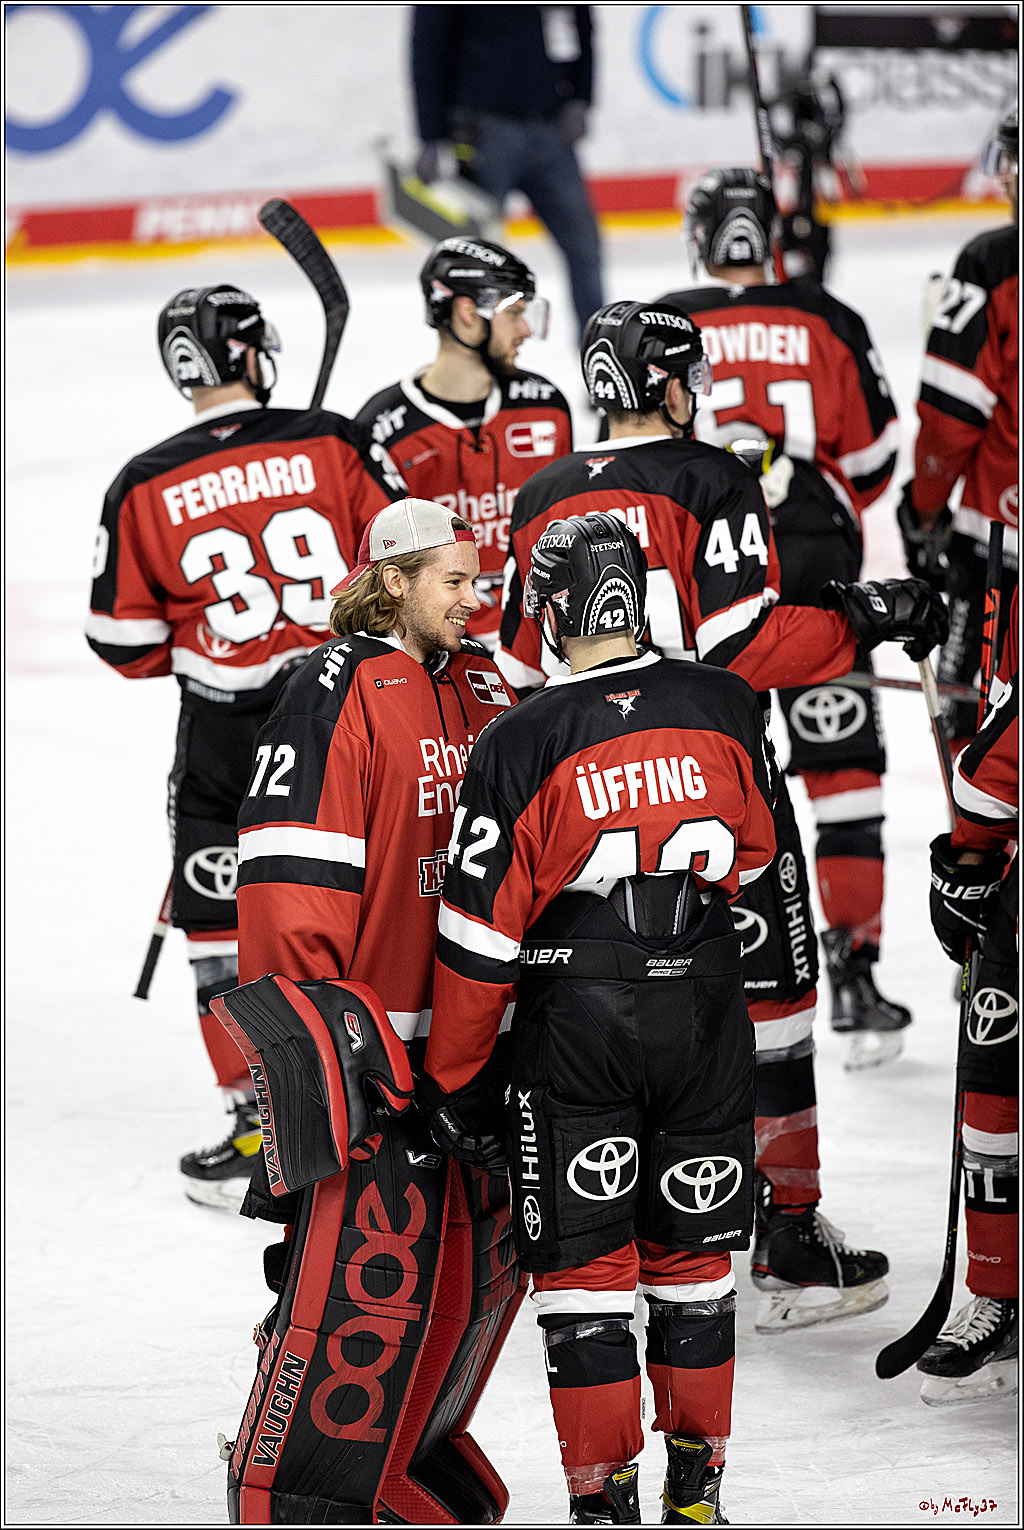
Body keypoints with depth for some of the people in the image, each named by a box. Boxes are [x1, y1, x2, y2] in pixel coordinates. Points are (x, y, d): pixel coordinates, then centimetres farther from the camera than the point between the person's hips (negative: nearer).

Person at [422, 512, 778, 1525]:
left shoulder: (521, 745, -12)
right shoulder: (726, 709, -3)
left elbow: (479, 930, -10)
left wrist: (452, 1081, -1)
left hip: (574, 1024, -3)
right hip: (704, 1013, 3)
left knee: (584, 1261, 5)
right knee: (692, 1252, 15)